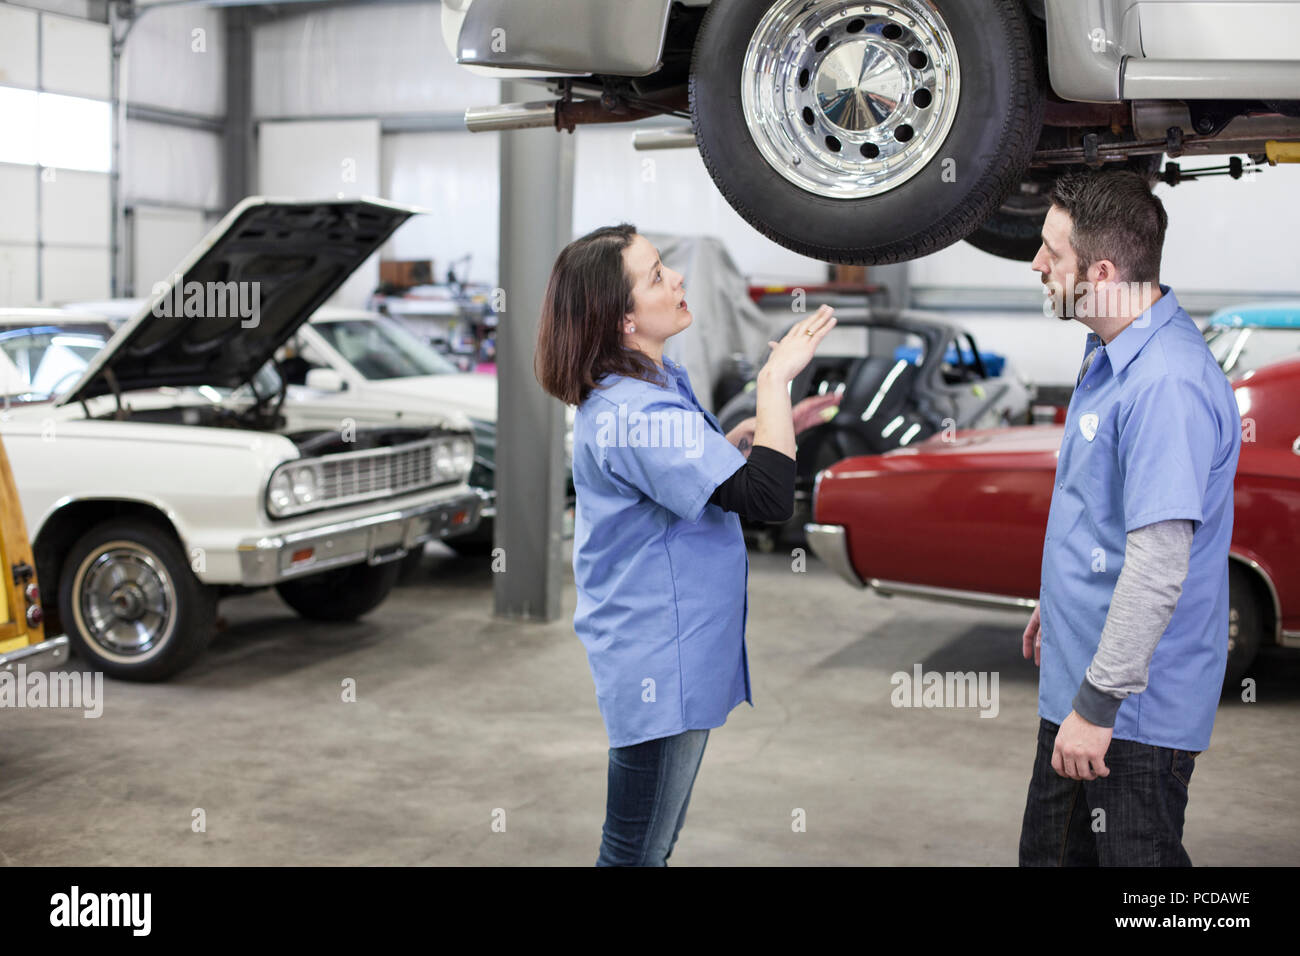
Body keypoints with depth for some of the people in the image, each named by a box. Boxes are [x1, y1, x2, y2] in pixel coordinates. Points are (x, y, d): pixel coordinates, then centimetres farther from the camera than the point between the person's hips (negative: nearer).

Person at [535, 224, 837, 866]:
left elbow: (685, 470, 24)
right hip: (659, 665, -10)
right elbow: (767, 498, -30)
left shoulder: (637, 390, 8)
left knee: (656, 843, 21)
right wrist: (775, 379, -19)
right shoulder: (635, 413, -25)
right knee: (636, 853, 3)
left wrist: (759, 427, 8)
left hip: (676, 654, 10)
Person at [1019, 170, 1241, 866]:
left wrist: (1099, 703, -25)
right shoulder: (1111, 354, 8)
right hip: (1076, 682, 10)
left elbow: (1159, 565, -29)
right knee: (1050, 853, 21)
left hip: (1133, 709, -10)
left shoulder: (1169, 385, -26)